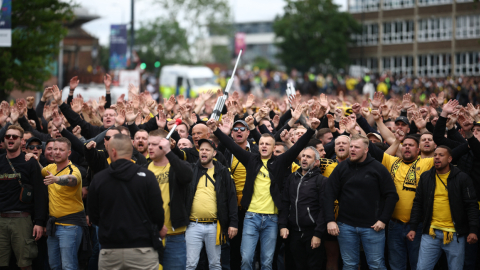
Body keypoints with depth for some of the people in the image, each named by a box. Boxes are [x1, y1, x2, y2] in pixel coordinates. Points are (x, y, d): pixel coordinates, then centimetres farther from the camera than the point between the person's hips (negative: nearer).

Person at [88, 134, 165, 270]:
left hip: (109, 253, 2)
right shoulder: (146, 176, -7)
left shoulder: (98, 179, -1)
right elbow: (157, 212, -6)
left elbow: (94, 217, 7)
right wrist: (159, 228, 16)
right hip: (142, 250, -2)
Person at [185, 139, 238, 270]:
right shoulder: (191, 170, 9)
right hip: (193, 225, 0)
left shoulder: (223, 172, 7)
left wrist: (233, 223, -2)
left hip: (214, 226, 0)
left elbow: (231, 197, 6)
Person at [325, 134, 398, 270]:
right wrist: (330, 220, -7)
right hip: (346, 226, 2)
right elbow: (329, 195, 2)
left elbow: (391, 195, 0)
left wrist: (383, 220, -6)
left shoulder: (378, 168, -2)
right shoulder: (341, 168, 4)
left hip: (372, 227, -2)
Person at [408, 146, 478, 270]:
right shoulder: (425, 177, 9)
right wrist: (413, 228, 5)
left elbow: (471, 205, -1)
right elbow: (417, 204, 12)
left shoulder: (462, 178, 1)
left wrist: (473, 230, -9)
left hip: (455, 234, -2)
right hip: (430, 233, 2)